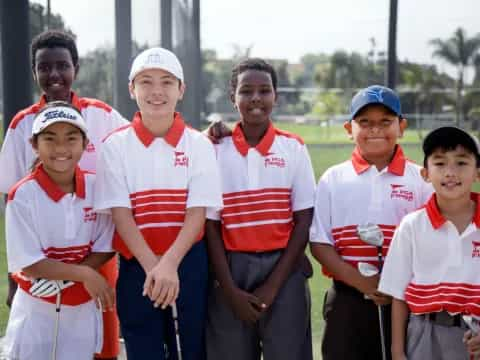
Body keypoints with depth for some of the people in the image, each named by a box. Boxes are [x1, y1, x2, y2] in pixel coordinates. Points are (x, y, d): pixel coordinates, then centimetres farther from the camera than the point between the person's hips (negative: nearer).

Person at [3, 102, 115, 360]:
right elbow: (29, 263, -16)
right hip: (36, 308, -3)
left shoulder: (96, 186, -6)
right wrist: (83, 274, -25)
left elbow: (105, 248, -3)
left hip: (83, 307, 3)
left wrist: (62, 278, -17)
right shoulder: (23, 195, -16)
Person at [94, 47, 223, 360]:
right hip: (137, 267, 0)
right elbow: (120, 214, -6)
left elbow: (197, 213, -6)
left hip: (188, 266, 0)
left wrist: (169, 265, -20)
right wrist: (152, 266, -19)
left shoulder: (198, 144, 0)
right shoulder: (116, 145, 0)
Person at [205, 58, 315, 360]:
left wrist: (273, 285, -7)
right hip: (231, 270, 0)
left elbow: (303, 221, 1)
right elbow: (211, 225, 1)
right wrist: (230, 290, -7)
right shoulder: (217, 151, 2)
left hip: (284, 270, 0)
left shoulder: (294, 148, 3)